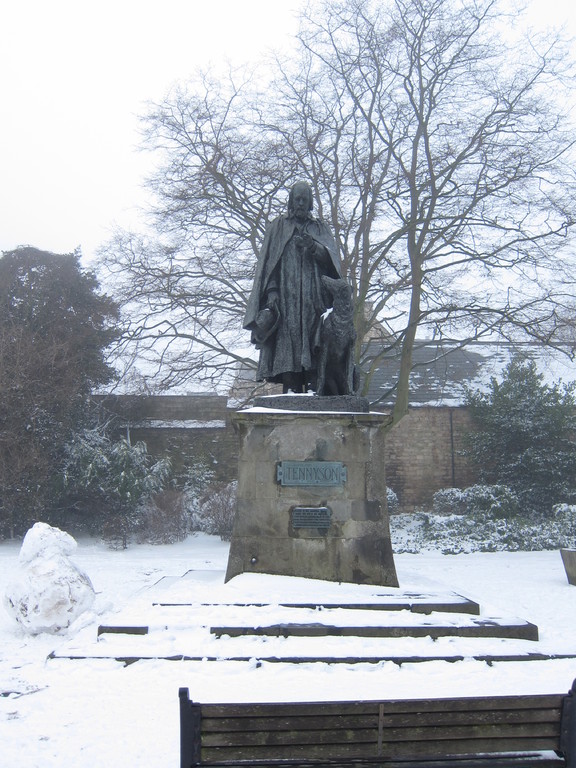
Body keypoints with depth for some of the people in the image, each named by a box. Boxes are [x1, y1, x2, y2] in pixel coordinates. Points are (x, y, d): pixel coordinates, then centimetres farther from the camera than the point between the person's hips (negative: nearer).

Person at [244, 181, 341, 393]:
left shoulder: (320, 228, 20)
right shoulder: (279, 226, 16)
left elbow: (331, 258, 6)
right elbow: (269, 262, 6)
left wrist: (313, 246, -15)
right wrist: (272, 292, -8)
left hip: (314, 295, 1)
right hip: (286, 294, -1)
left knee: (313, 344, -11)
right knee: (288, 342, -12)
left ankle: (312, 387, -16)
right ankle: (291, 388, -15)